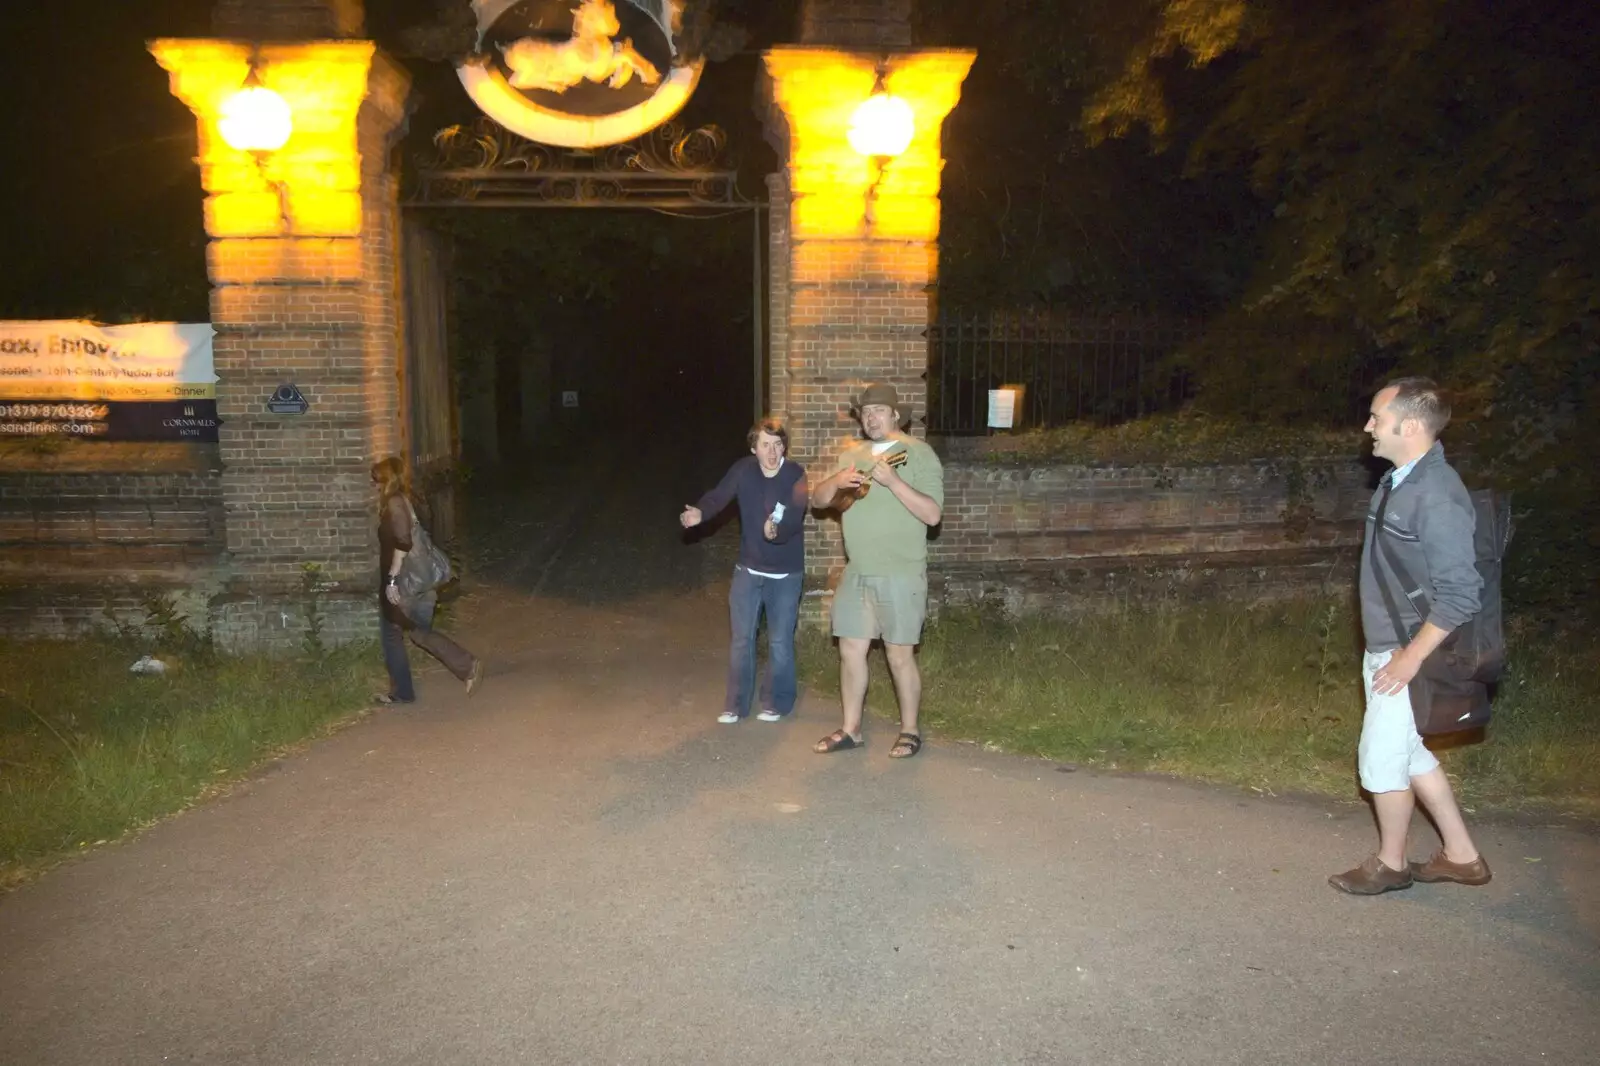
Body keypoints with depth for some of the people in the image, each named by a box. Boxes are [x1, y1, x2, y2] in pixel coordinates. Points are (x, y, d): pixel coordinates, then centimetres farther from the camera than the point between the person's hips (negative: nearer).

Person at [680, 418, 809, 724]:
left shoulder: (796, 475, -16)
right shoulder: (743, 470, -7)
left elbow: (796, 513, -31)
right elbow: (719, 496, -17)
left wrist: (777, 530, -54)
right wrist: (700, 512, -40)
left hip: (786, 572, -2)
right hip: (748, 569, 3)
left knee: (780, 641, 7)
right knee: (741, 639, 9)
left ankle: (776, 702, 25)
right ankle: (736, 704, 23)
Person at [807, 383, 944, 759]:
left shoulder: (918, 454, -8)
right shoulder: (852, 454, 12)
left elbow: (933, 514, -17)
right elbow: (818, 500, 11)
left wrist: (892, 480, -26)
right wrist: (837, 481, -10)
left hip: (900, 575, -6)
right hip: (856, 573, 6)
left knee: (899, 655, 1)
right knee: (850, 650, 9)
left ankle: (910, 731, 17)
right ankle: (850, 729, 21)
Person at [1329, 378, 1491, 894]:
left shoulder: (1437, 497, -24)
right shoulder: (1399, 481, 6)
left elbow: (1460, 595, -25)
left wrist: (1410, 657, -21)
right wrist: (1384, 652, 17)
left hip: (1408, 654, -9)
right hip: (1384, 648, 9)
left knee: (1381, 759, 5)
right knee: (1409, 753, 19)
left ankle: (1390, 863, 26)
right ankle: (1461, 856, 33)